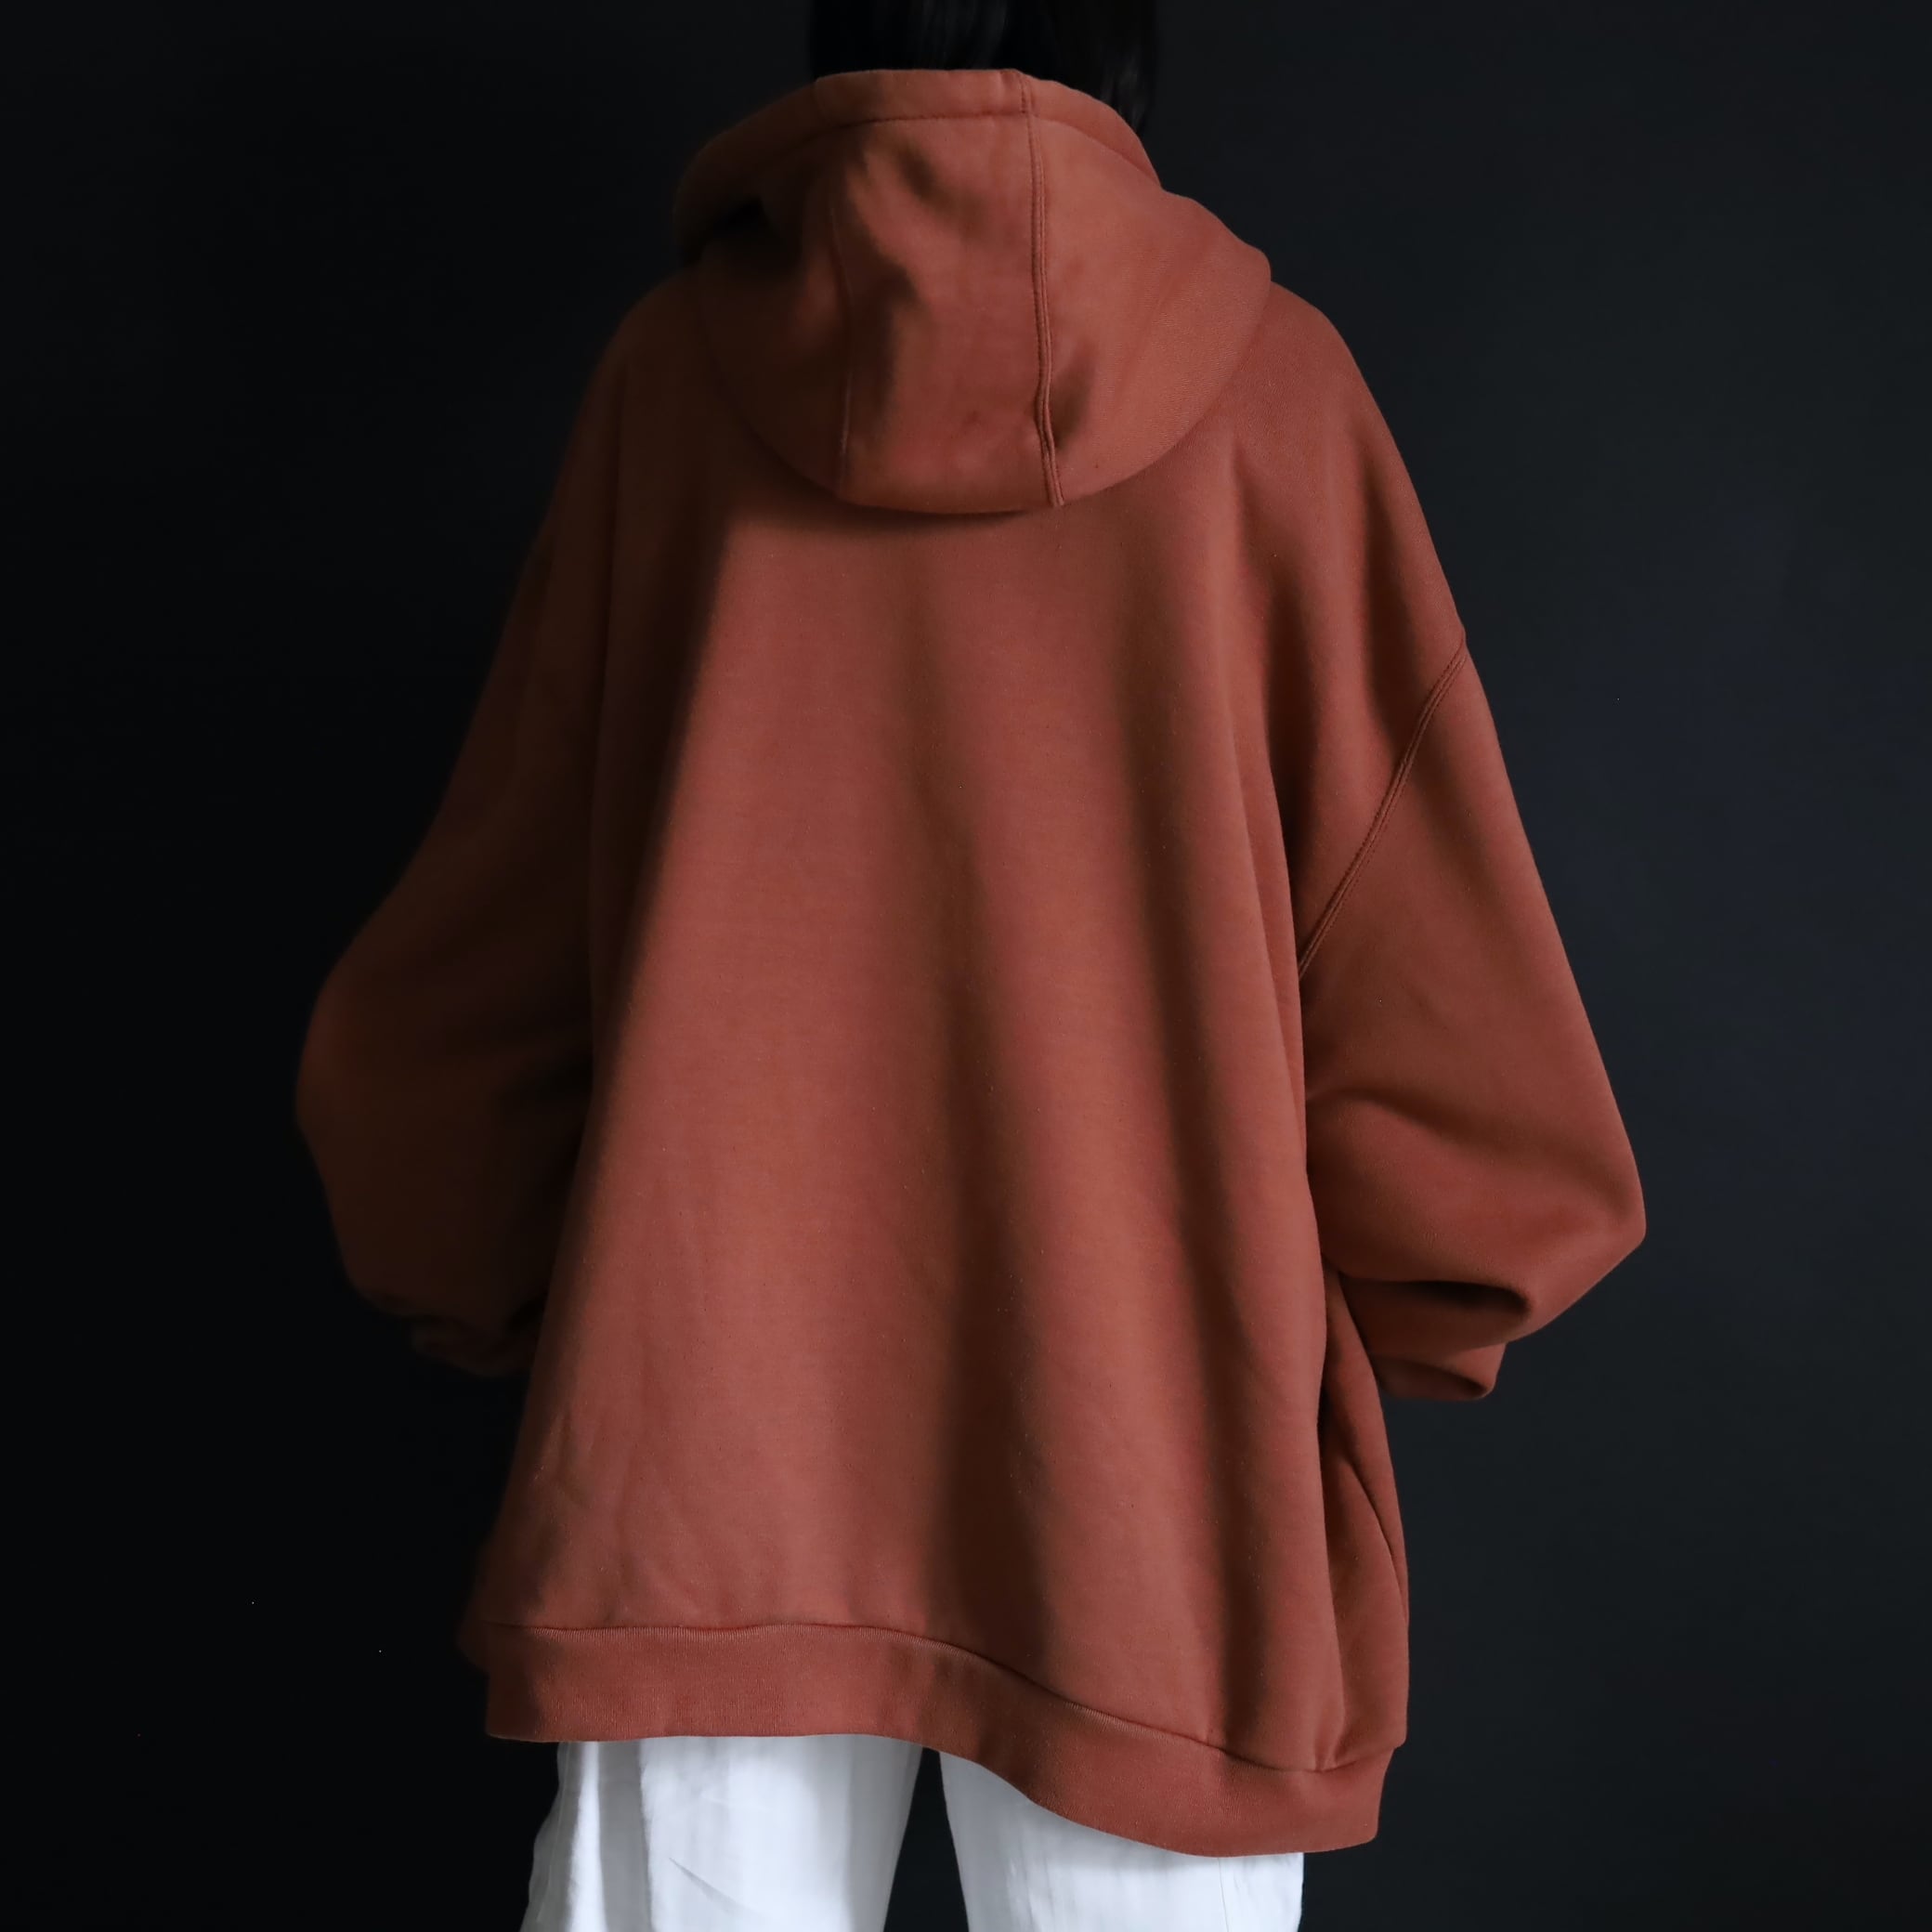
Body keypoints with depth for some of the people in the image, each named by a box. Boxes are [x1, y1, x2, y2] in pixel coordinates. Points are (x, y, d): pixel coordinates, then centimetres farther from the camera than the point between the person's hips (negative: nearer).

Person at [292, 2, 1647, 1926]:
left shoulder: (674, 364, 4)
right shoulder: (1265, 381, 1)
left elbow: (459, 973, 9)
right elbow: (1436, 965, -1)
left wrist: (488, 1296, 23)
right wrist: (1396, 1311, 15)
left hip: (703, 1432, 2)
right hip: (1142, 1456, -1)